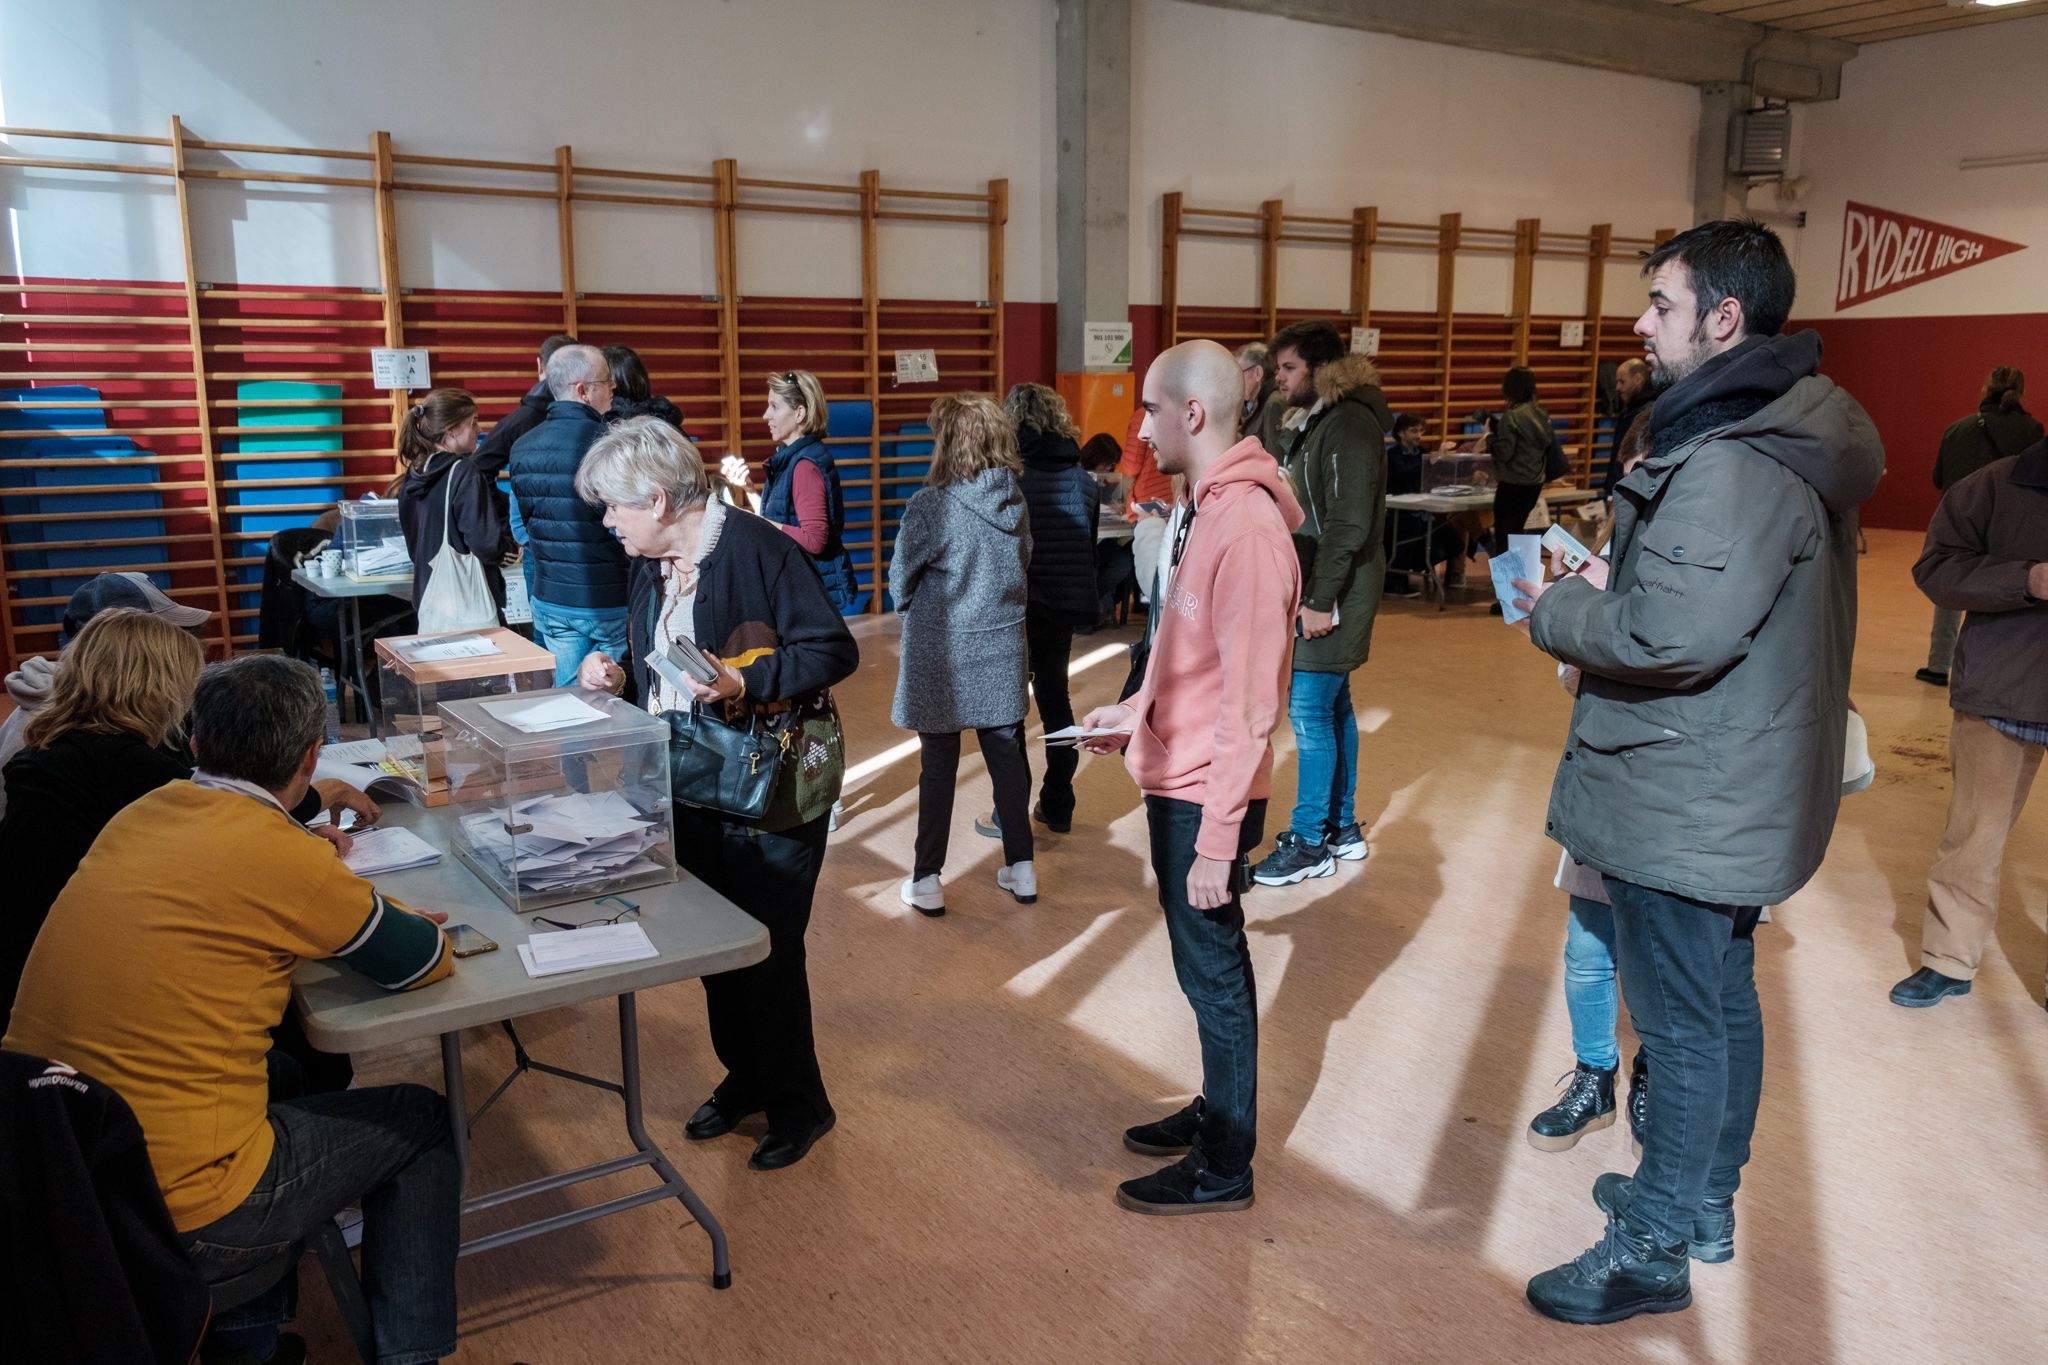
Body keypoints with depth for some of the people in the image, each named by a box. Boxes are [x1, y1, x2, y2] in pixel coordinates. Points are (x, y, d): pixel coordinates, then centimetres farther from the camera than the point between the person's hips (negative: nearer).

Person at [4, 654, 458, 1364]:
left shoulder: (141, 814, 4)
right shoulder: (285, 857, -18)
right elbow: (423, 963, -4)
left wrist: (339, 896, 15)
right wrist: (372, 905, 15)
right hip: (178, 1216, -7)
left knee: (300, 1078, 30)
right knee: (422, 1122, 12)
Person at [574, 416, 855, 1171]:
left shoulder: (758, 549, -18)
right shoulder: (652, 565, 7)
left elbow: (836, 652, -19)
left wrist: (746, 681, -29)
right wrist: (620, 672, 1)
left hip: (773, 791, -8)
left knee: (769, 948, 2)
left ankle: (799, 1101, 22)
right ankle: (745, 1077, 38)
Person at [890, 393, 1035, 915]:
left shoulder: (931, 505, -18)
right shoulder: (1014, 501, -2)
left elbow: (900, 579, -8)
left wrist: (911, 611, 12)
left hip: (943, 656, -4)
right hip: (1004, 650, 4)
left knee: (938, 765, 6)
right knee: (1007, 756, 14)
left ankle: (927, 881, 14)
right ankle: (1021, 869, 24)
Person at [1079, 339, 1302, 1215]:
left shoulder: (1245, 526, -23)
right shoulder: (1210, 507, 9)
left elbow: (1249, 701, -24)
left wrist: (1217, 840, -23)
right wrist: (1137, 712, 18)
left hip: (1206, 798, -9)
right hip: (1178, 781, 9)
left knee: (1213, 973, 5)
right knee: (1204, 964, 21)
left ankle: (1223, 1169, 22)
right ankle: (1216, 1111, 39)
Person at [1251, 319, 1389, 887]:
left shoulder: (1349, 424, -16)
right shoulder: (1310, 423, 15)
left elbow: (1348, 524, -22)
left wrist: (1321, 601, -21)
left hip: (1333, 594, -10)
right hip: (1312, 588, 10)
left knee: (1310, 711, -5)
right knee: (1333, 707, 16)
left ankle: (1311, 842, 6)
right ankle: (1342, 828, 27)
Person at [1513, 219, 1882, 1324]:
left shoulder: (1734, 465, -25)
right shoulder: (1784, 432, 10)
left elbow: (1676, 634, -33)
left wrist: (1558, 612, -15)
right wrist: (1613, 584, 2)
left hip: (1685, 805, -11)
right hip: (1734, 790, 11)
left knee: (1682, 1022, 3)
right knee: (1722, 1001, 22)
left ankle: (1651, 1251, 19)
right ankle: (1704, 1198, 40)